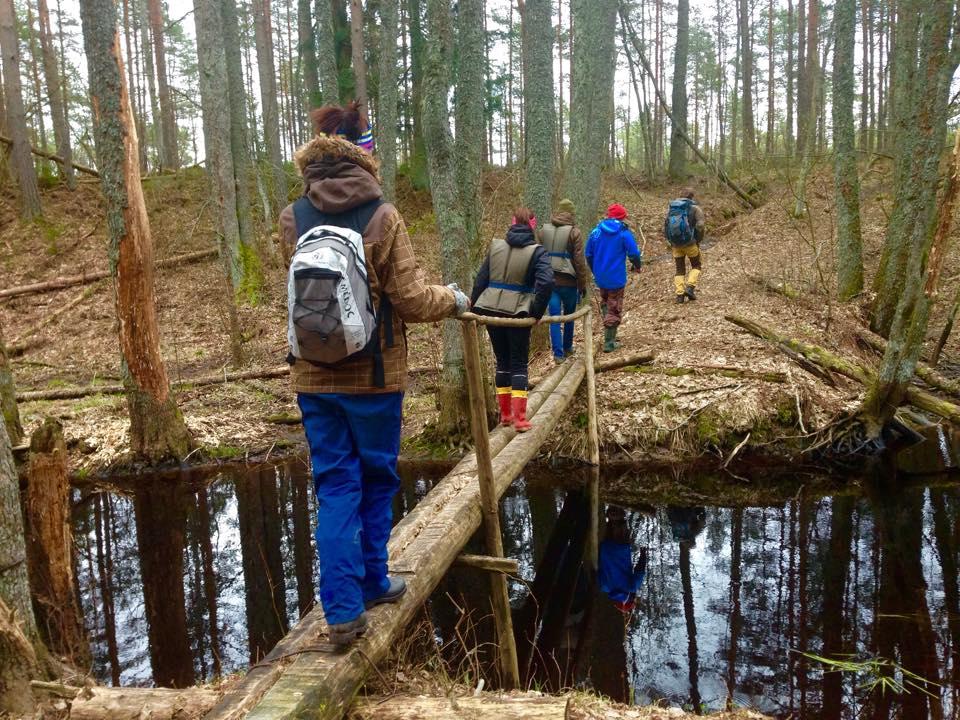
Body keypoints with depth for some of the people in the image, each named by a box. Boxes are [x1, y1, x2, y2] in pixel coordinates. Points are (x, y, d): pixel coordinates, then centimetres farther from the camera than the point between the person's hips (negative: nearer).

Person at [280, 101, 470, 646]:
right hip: (373, 375, -2)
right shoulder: (382, 217, -12)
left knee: (335, 486, 8)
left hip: (314, 375, 3)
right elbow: (412, 300, -11)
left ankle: (343, 609, 7)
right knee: (377, 479, 16)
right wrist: (453, 299, 8)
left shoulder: (293, 220, -1)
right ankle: (373, 582, 30)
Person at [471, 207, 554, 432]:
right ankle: (519, 418, -1)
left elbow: (481, 279, 4)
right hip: (517, 312, -3)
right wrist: (537, 311, -9)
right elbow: (547, 282, -19)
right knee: (519, 363, 6)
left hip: (490, 310, 3)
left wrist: (475, 307, 11)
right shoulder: (536, 251, -6)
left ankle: (505, 414, 19)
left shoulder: (496, 246, 4)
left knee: (502, 361, 15)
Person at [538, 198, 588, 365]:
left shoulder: (543, 230, 5)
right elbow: (579, 261, -9)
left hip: (549, 280, 2)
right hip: (568, 281, -2)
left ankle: (558, 353, 0)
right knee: (569, 316, 18)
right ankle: (567, 348, 30)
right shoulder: (574, 232, -7)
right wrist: (582, 285, -2)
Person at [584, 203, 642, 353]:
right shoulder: (624, 233, -10)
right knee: (614, 309, 5)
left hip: (600, 277, 4)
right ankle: (609, 342, 7)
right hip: (616, 278, -4)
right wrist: (638, 266, 11)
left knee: (605, 303, 24)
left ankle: (609, 334, 20)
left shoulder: (596, 231, 2)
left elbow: (588, 254, 7)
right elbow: (634, 253, -11)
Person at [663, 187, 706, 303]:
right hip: (690, 243, -4)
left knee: (680, 269, 15)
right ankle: (690, 288, -2)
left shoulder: (671, 209, 10)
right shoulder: (695, 208, -4)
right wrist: (698, 240, -3)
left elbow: (665, 227, 9)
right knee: (697, 266, 16)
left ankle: (679, 295, 6)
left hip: (675, 244, 4)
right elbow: (701, 226, -15)